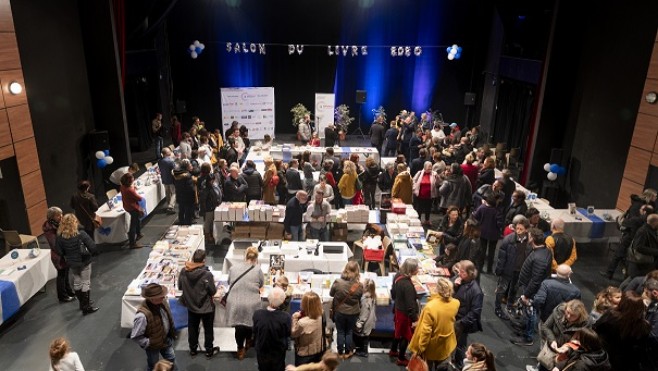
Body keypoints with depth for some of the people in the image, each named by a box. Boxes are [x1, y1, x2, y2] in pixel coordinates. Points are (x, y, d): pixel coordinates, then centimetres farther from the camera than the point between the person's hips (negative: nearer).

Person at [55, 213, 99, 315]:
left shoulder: (60, 237, -12)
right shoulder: (81, 234, -25)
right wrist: (95, 253, -3)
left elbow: (58, 251, -4)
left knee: (77, 282, 21)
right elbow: (92, 247, -23)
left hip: (71, 263, 5)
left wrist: (68, 256, 13)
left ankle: (82, 303, 36)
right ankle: (87, 307, 14)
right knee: (86, 283, 8)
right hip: (84, 262, -5)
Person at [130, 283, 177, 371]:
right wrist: (149, 343, -21)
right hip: (154, 345, -6)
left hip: (167, 339, 6)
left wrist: (171, 332, 7)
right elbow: (135, 336, -29)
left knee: (171, 359, 26)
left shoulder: (162, 302, -17)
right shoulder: (142, 315, -39)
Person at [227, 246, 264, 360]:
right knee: (249, 323, 24)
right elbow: (261, 284, 6)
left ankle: (240, 349, 29)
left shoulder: (233, 268, -4)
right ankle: (248, 343, 46)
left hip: (235, 303, 1)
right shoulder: (258, 270, -9)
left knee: (239, 326, 17)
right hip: (251, 303, -1)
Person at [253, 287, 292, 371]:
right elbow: (288, 333, -12)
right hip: (278, 354, -1)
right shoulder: (285, 316, -31)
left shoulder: (257, 314, -25)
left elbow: (255, 332, -8)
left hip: (261, 352, 2)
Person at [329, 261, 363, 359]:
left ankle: (340, 353, 31)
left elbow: (331, 294, -4)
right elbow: (359, 298, -2)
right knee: (349, 332, 20)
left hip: (339, 312, 0)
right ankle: (347, 352, 33)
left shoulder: (338, 282, -22)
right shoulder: (359, 286, -20)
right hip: (353, 313, 0)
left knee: (340, 332, 18)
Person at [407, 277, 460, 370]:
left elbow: (425, 331, -26)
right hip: (446, 345, 4)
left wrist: (420, 348, -14)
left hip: (431, 347, -4)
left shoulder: (430, 307, -33)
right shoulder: (455, 304, -17)